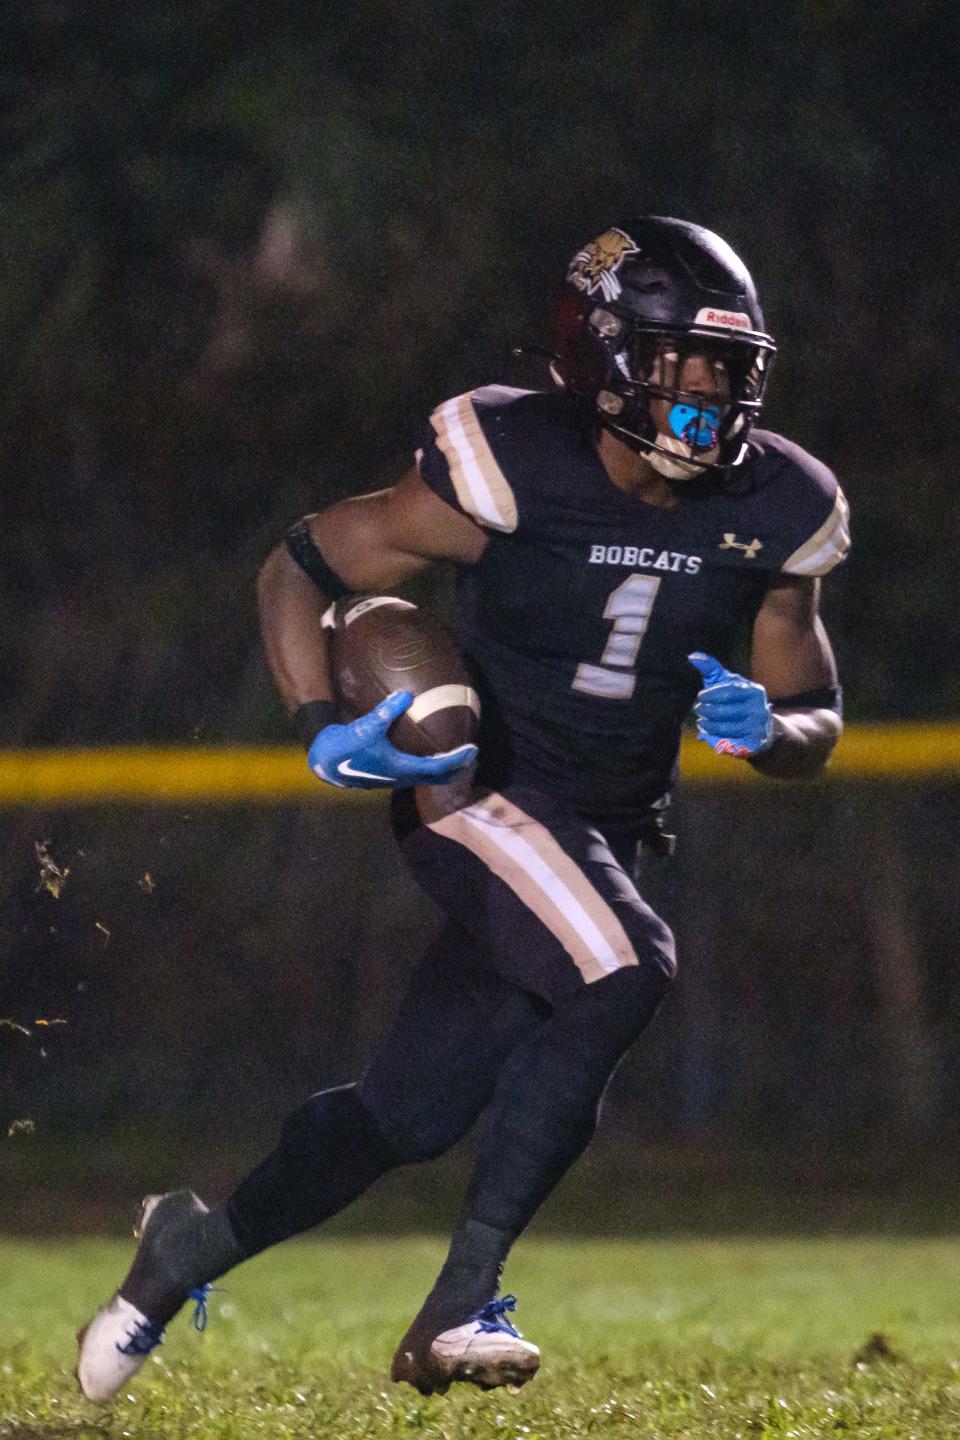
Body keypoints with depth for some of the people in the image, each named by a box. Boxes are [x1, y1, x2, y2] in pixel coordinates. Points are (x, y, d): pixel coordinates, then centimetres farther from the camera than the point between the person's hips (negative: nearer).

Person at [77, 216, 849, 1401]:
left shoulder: (770, 511, -3)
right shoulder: (508, 471, -17)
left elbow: (816, 723, 7)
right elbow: (300, 569, -5)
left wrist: (766, 727, -17)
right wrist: (326, 737, -19)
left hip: (605, 836, 6)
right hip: (477, 787, -6)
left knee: (416, 1111, 3)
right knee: (621, 973, -31)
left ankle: (200, 1242, 29)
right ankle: (460, 1305, -25)